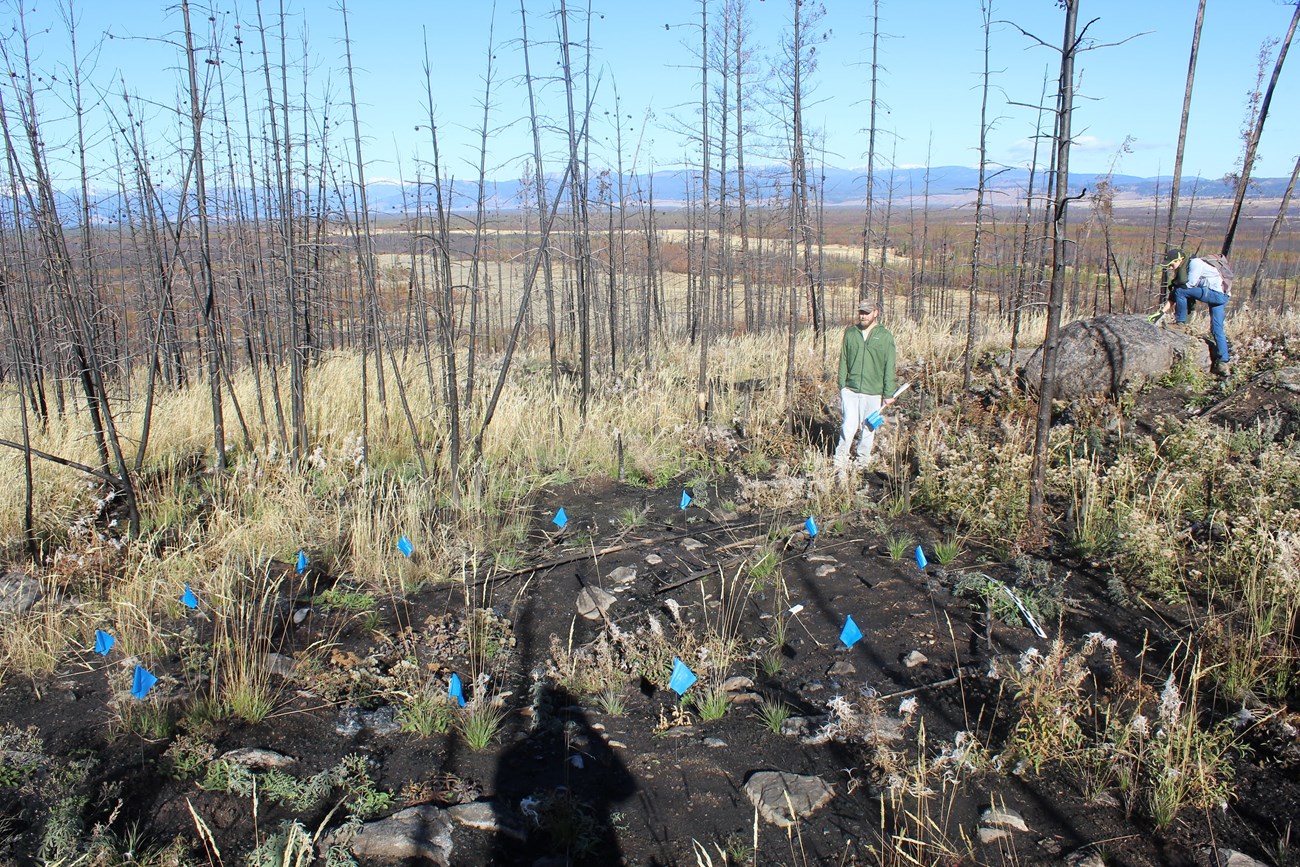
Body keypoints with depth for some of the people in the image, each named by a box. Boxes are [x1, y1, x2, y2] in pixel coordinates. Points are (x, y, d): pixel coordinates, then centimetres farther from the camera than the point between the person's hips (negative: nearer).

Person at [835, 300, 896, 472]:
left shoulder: (885, 336, 0)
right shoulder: (850, 333, 5)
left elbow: (889, 366, -1)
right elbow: (843, 361, 9)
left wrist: (888, 393, -3)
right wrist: (842, 385, 2)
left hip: (874, 392, 0)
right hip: (851, 390, 1)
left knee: (869, 427, 9)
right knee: (849, 425, -6)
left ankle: (862, 459, 25)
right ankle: (840, 462, -1)